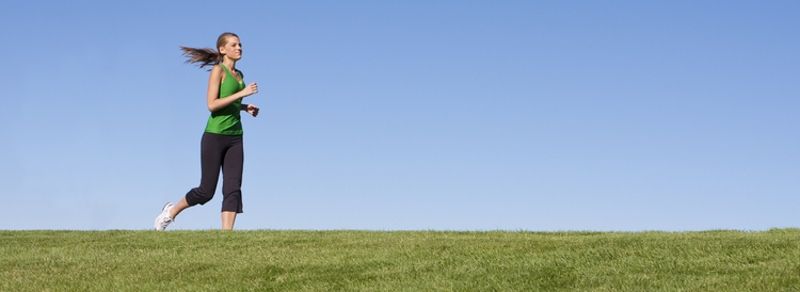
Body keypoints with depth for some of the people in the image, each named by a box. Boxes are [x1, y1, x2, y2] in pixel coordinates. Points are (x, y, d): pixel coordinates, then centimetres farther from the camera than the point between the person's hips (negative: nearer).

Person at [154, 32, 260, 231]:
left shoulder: (239, 75, 14)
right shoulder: (218, 70, -8)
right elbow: (212, 104, -17)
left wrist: (245, 107, 9)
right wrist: (241, 93, -19)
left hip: (235, 138, 7)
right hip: (215, 136, -7)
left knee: (233, 189, -5)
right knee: (206, 191, -1)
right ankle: (172, 211, 23)